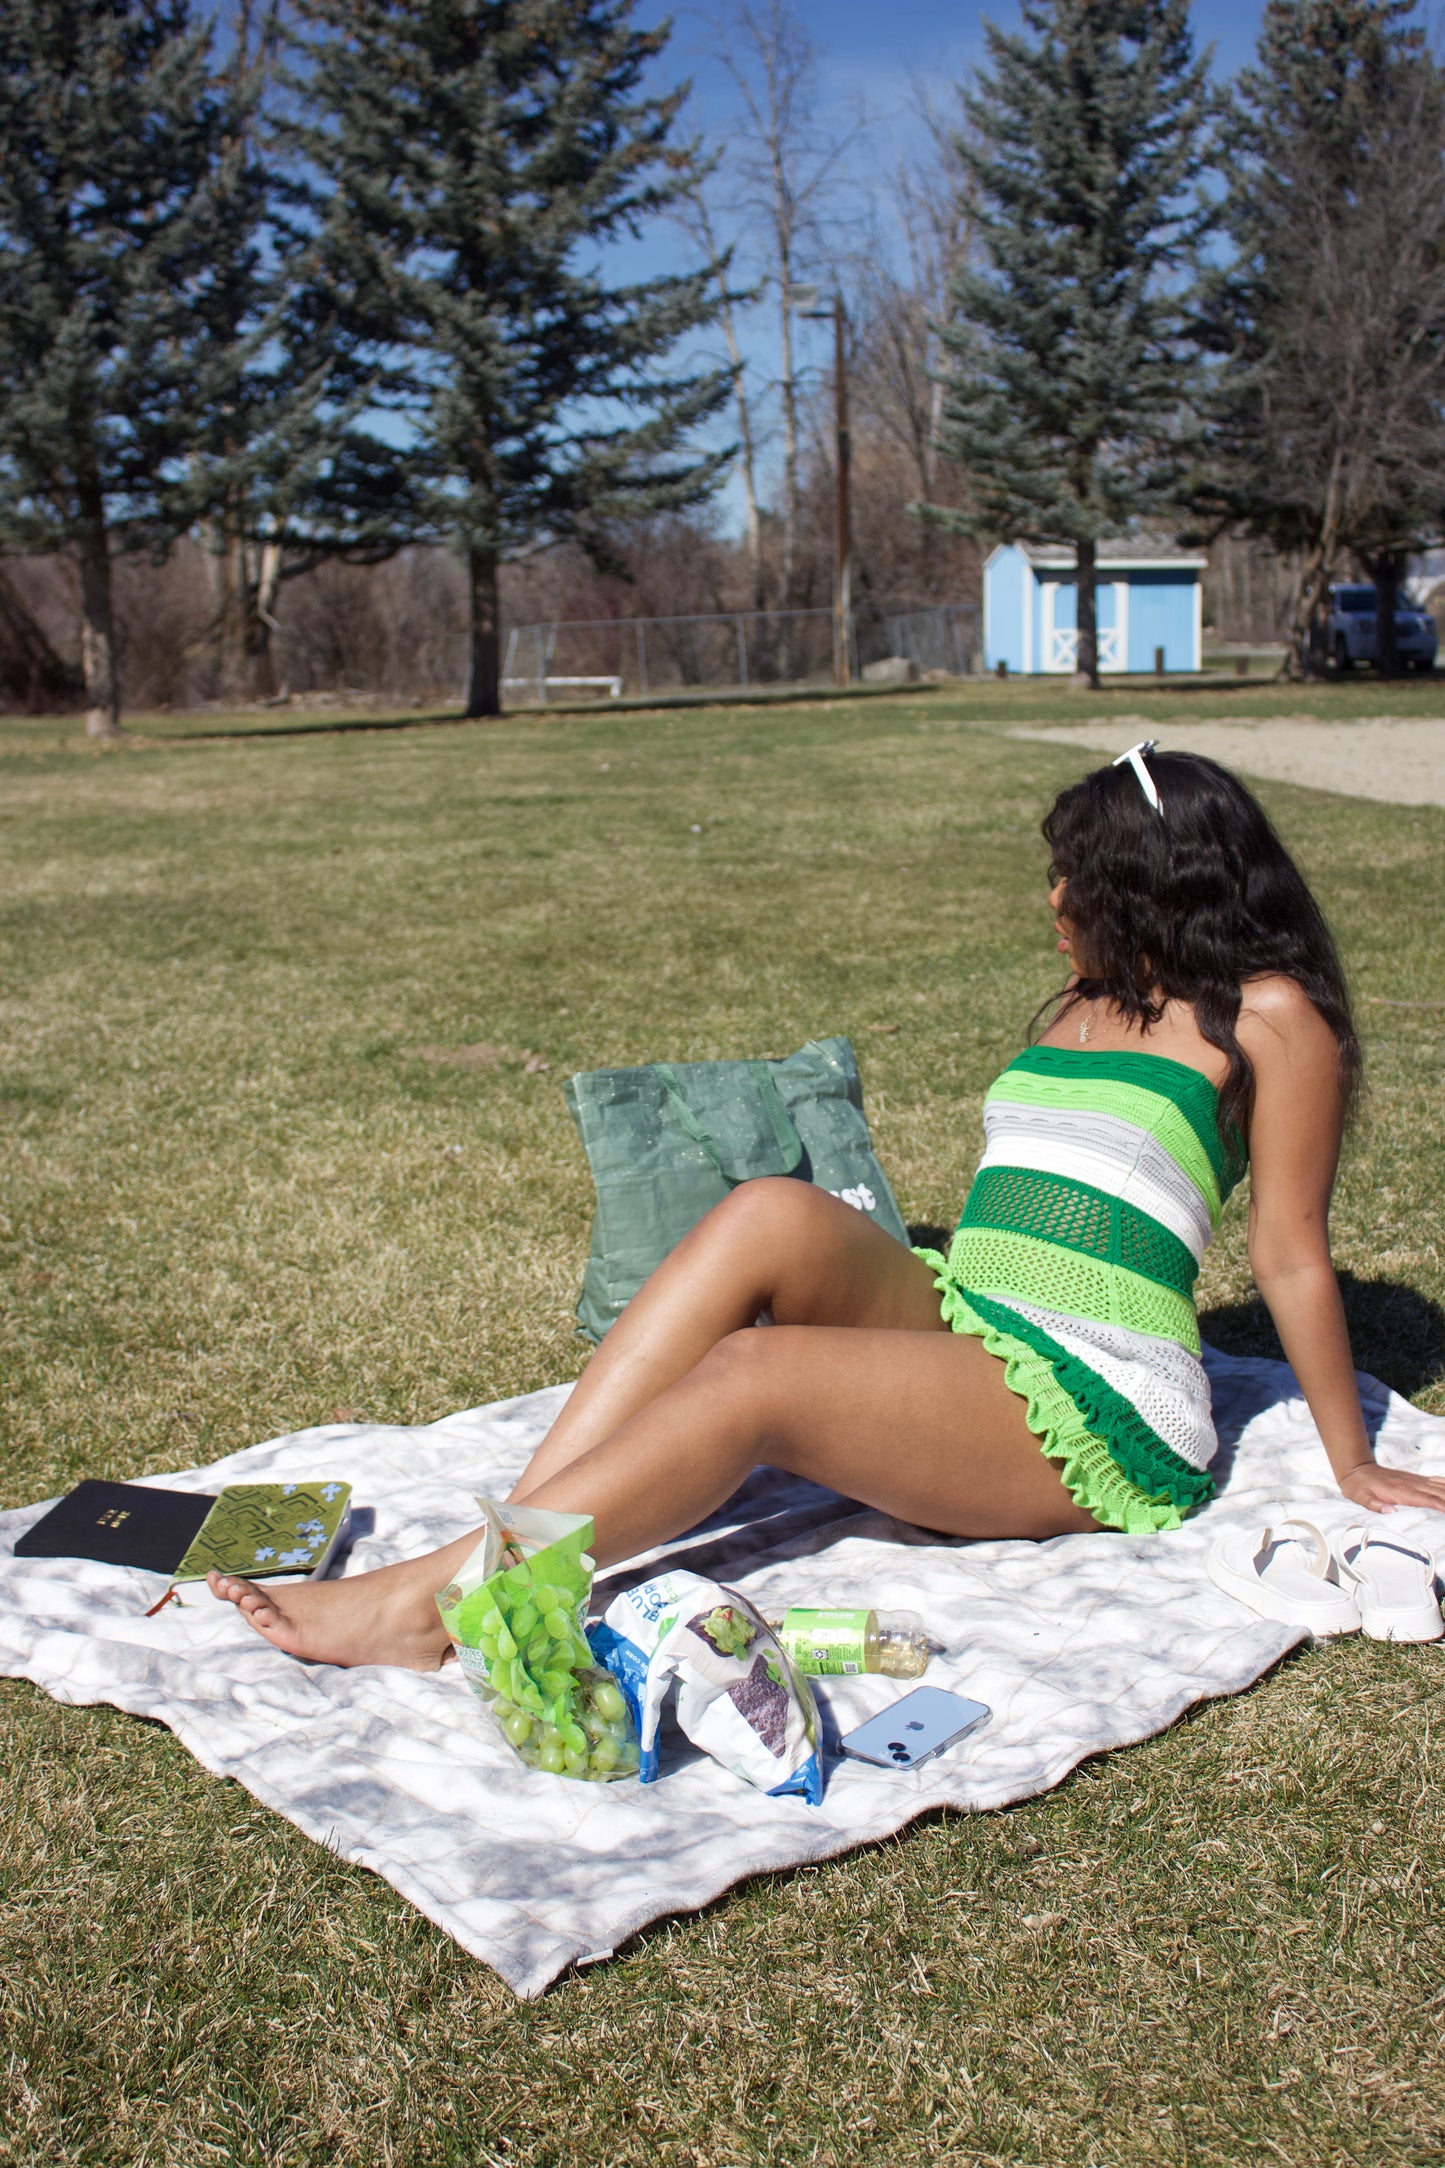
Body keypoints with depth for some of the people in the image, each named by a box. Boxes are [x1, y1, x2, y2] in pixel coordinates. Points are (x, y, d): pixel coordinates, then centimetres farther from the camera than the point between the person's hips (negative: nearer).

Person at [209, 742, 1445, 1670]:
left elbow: (1293, 1256, -1)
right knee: (774, 1217, -22)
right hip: (956, 1327, 7)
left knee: (755, 1375, -28)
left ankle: (428, 1605, -28)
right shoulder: (1086, 1005, 22)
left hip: (1099, 1411, -7)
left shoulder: (1266, 1014, 0)